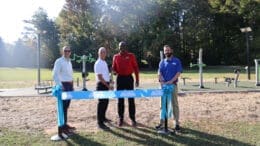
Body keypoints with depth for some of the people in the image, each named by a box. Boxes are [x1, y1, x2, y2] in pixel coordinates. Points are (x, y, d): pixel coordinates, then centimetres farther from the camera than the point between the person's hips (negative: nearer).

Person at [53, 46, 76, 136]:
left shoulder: (69, 61, 16)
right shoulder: (59, 61, -9)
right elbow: (55, 75, -16)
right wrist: (59, 86, -23)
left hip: (70, 85, 8)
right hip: (63, 85, -8)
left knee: (66, 106, 14)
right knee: (63, 106, -6)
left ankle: (65, 124, 23)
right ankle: (62, 127, 0)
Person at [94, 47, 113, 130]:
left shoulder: (104, 62, 13)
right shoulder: (98, 63, -15)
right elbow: (100, 77, -20)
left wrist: (109, 80, 8)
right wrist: (108, 86, -21)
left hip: (106, 84, 9)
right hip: (101, 85, -9)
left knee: (106, 101, 18)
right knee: (101, 103, -6)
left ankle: (103, 117, 34)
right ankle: (100, 123, 0)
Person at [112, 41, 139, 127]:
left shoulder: (131, 56, 1)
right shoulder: (116, 56, 8)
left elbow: (135, 67, 2)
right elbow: (113, 68, 13)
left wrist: (137, 79, -2)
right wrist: (114, 71, -11)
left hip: (129, 78, -2)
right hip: (120, 78, 2)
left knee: (131, 99, 2)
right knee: (120, 99, 7)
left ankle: (133, 118, 10)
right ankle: (121, 118, 17)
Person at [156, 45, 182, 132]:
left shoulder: (177, 61, 2)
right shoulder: (162, 62, 11)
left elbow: (178, 73, -7)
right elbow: (159, 72, 0)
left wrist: (171, 81, -19)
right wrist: (162, 81, -18)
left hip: (173, 85, -3)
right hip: (163, 85, 3)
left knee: (174, 104, 1)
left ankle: (177, 123, 8)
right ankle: (162, 122, 17)